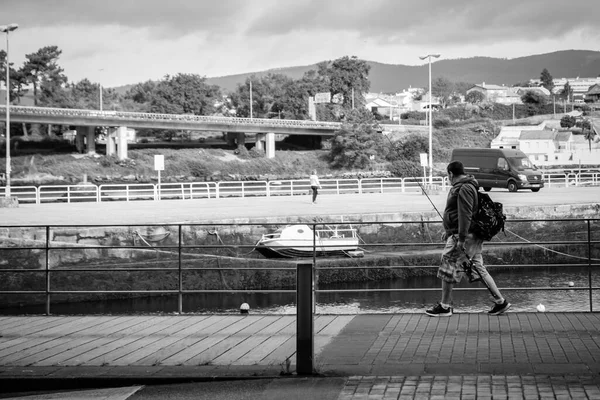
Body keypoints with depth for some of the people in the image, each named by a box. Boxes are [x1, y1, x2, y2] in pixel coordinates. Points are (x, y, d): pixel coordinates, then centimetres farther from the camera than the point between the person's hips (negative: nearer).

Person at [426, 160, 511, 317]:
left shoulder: (464, 189, -16)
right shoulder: (460, 187, 17)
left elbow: (465, 215, -23)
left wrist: (461, 239, -24)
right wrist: (448, 231, 30)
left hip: (463, 236, -10)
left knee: (448, 269, -2)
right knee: (478, 270, 11)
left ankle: (445, 307, 6)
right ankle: (500, 301, 11)